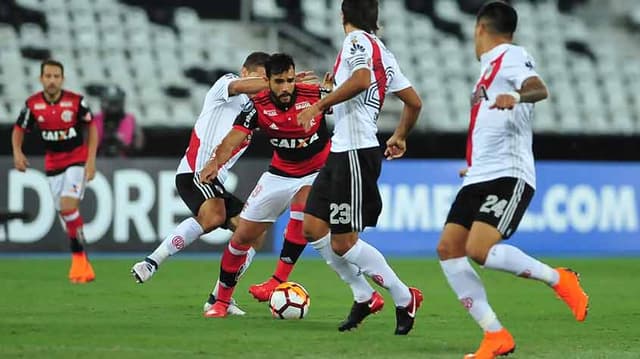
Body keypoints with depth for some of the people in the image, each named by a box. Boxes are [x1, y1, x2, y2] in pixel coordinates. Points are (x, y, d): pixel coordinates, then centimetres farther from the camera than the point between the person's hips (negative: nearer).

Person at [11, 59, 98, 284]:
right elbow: (19, 130, 7)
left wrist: (91, 160, -9)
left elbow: (91, 128, -3)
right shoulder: (33, 104, -7)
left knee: (68, 206, -21)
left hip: (77, 159, -4)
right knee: (64, 213, 7)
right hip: (53, 162, 4)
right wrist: (17, 153, -10)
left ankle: (79, 259, -12)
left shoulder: (76, 101, -14)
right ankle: (83, 265, 20)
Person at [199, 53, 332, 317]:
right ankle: (221, 301, 21)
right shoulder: (258, 106, -17)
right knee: (242, 236, 2)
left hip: (317, 172, -3)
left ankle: (278, 282, -27)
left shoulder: (315, 95, -20)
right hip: (279, 174, 3)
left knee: (302, 205, -36)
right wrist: (215, 162, -49)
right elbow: (234, 138, -31)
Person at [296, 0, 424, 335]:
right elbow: (414, 102, 20)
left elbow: (361, 79, -28)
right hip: (342, 151, 9)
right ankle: (364, 297, 13)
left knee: (343, 243, -6)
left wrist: (320, 105, -21)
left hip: (355, 153, -9)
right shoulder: (382, 52, 16)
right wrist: (400, 137, 36)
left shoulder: (357, 40, -8)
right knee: (313, 227, 8)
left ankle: (404, 298, 3)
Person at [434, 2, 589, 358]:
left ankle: (560, 279, -6)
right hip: (479, 179, 9)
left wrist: (517, 97, -46)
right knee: (448, 248, -5)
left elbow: (540, 89, -25)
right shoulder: (490, 65, 23)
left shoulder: (512, 57, -4)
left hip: (509, 176, -9)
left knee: (481, 250, -25)